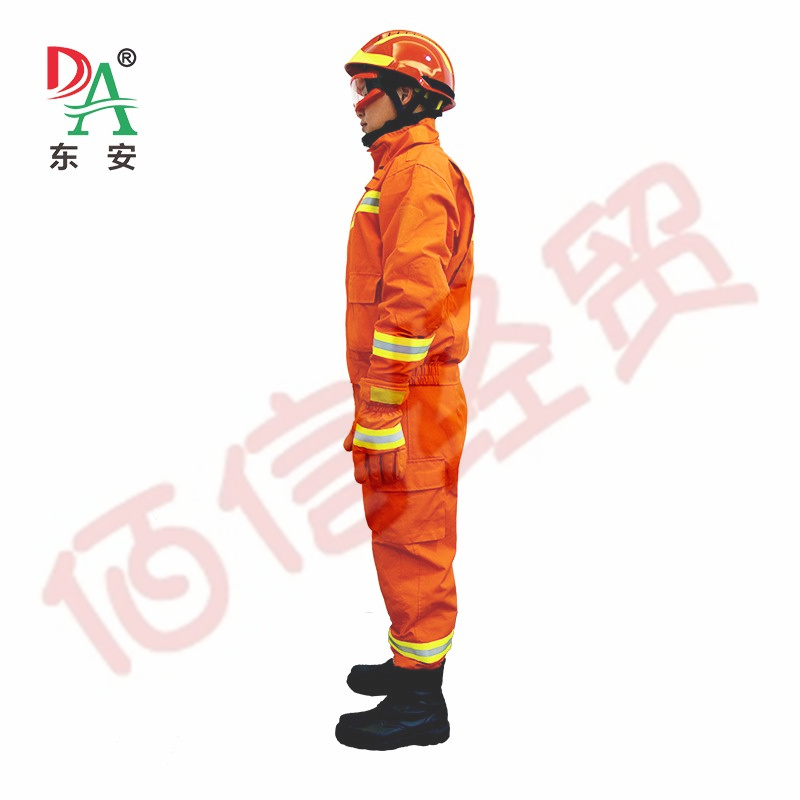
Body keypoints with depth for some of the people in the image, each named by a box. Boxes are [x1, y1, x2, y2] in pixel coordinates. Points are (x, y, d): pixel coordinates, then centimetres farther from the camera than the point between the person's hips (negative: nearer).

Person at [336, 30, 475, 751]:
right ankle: (412, 664, 34)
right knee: (402, 538, 19)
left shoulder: (420, 174, -14)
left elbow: (411, 304, -22)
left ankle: (420, 703, 10)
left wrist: (382, 418, -22)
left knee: (411, 543, -2)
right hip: (402, 391, 10)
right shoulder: (400, 171, 19)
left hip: (407, 395, -10)